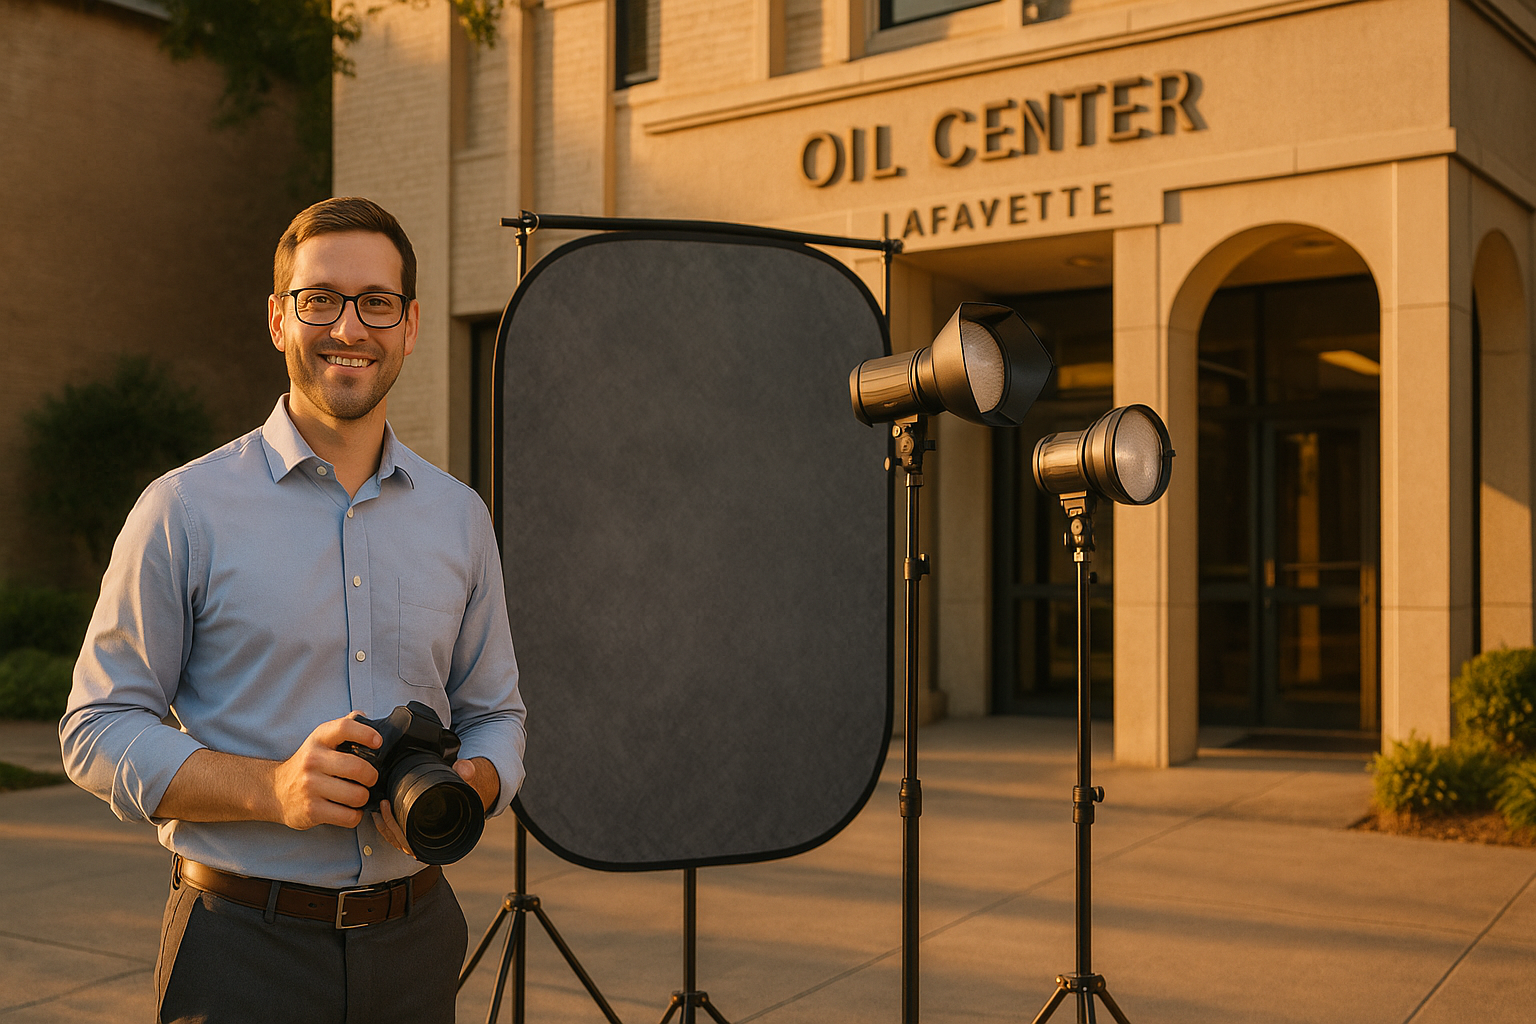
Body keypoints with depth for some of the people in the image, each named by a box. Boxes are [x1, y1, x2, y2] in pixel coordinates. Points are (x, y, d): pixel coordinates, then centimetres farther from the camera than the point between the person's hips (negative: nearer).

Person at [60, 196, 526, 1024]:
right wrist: (274, 790, -20)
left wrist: (467, 788, -10)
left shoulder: (458, 517, 6)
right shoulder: (183, 510, -5)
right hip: (243, 947, -3)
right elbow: (98, 731, -5)